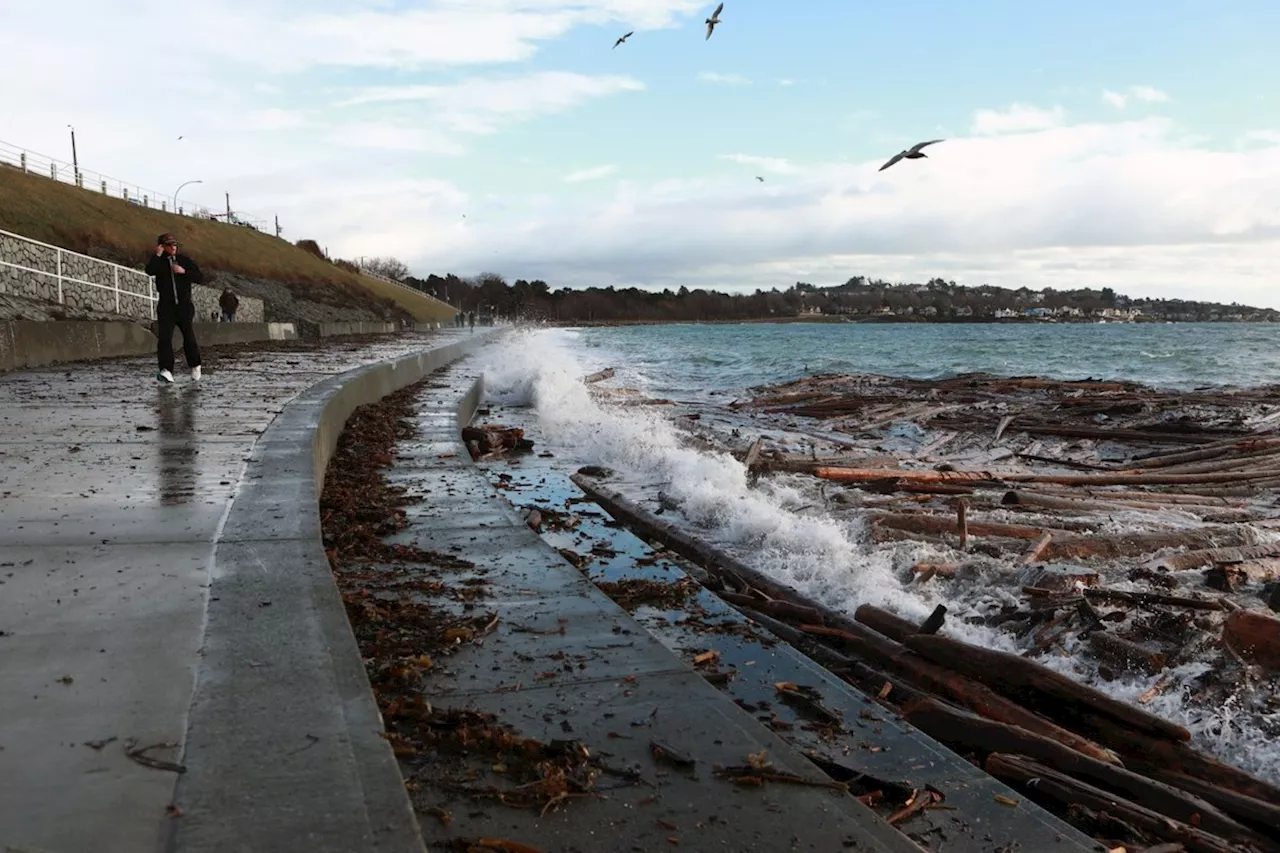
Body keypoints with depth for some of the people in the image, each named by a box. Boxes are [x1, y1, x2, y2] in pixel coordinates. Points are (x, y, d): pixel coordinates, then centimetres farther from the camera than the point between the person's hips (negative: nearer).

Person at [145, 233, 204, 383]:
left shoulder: (184, 260, 6)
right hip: (166, 306, 0)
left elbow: (200, 277, 0)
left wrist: (184, 271, -12)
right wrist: (157, 255, -19)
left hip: (184, 305, 0)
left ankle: (195, 366, 24)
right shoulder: (158, 262, 5)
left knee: (189, 337, 0)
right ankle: (166, 371, -20)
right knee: (164, 337, -13)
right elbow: (149, 271, -17)